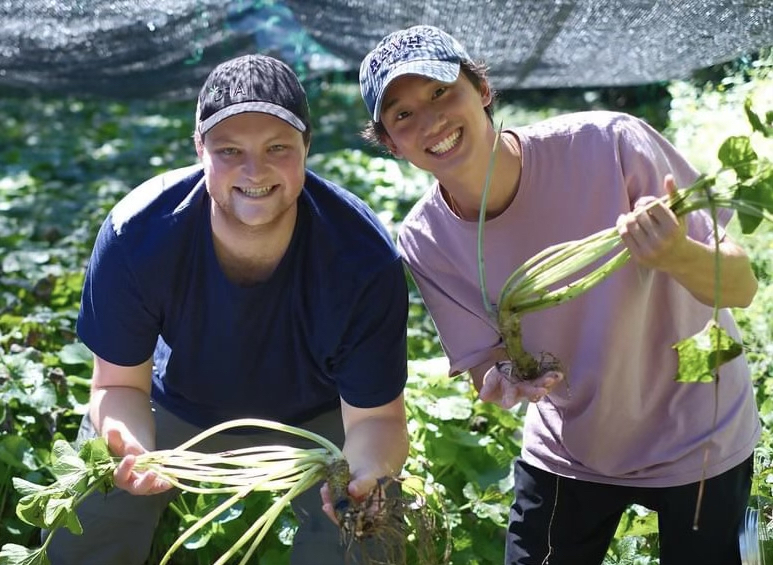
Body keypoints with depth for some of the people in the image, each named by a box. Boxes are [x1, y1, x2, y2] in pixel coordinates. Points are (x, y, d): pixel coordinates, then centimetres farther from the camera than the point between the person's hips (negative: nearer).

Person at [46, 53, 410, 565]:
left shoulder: (365, 260, -35)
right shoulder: (135, 235, -32)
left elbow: (376, 418, -26)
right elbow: (119, 384, -20)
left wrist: (366, 473, -50)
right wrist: (131, 446, -43)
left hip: (316, 415, -1)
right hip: (177, 403, 1)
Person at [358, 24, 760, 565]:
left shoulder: (611, 145, -28)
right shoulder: (425, 242, -18)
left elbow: (742, 287, -22)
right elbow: (487, 361, -8)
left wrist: (676, 256, -44)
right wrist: (504, 379, -32)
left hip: (699, 440, -2)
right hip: (567, 453, 2)